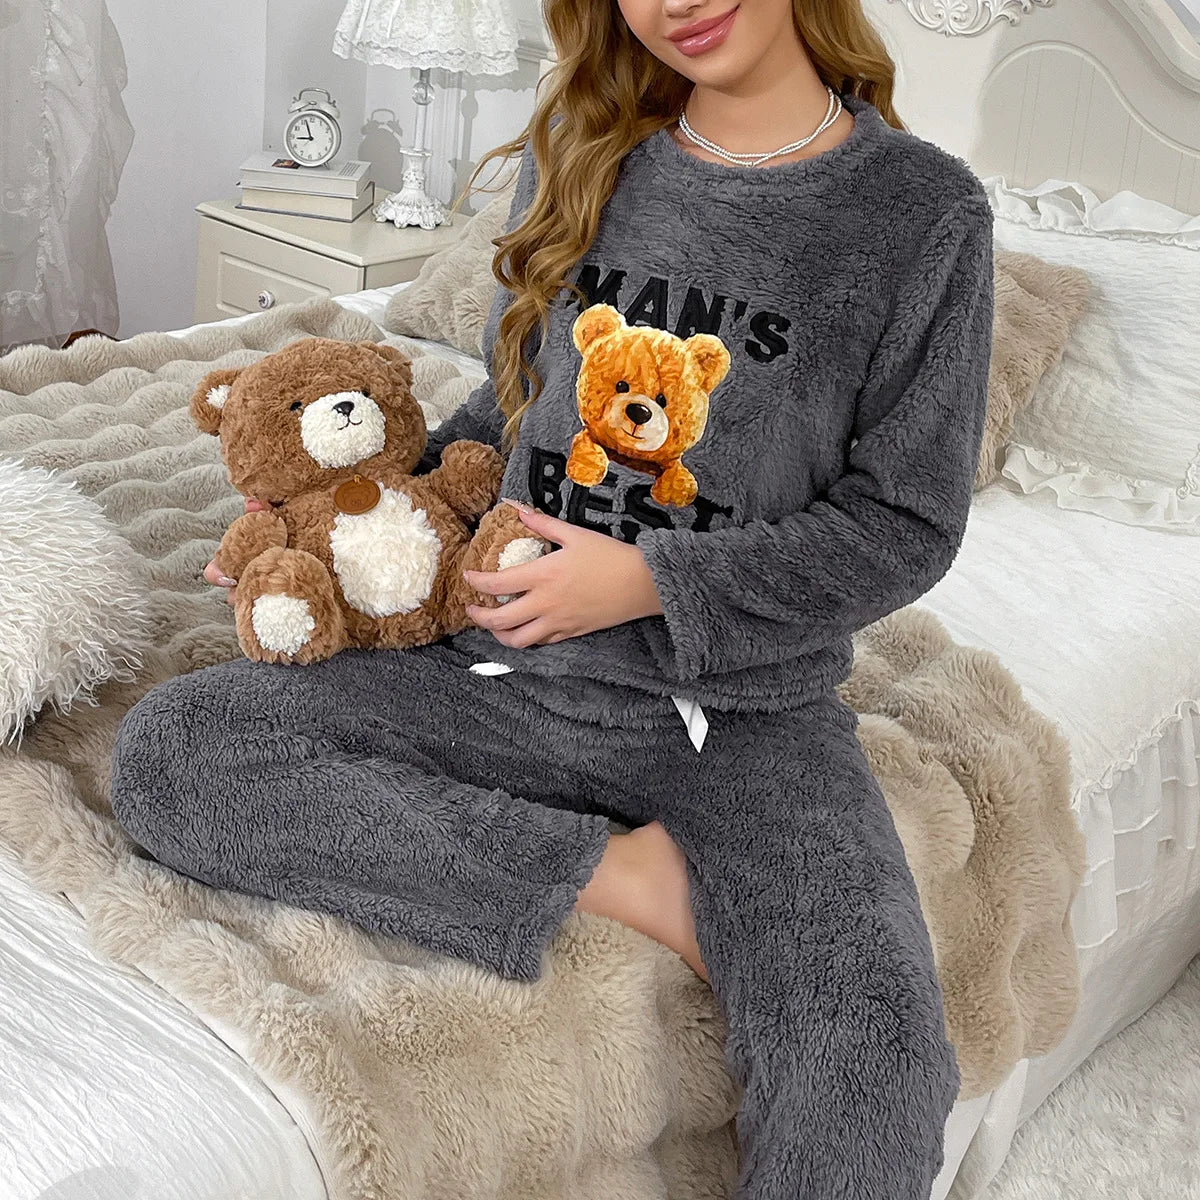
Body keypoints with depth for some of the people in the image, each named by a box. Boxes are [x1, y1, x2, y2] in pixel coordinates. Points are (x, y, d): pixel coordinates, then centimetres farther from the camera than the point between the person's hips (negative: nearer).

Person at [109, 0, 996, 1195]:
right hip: (510, 675, 5)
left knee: (874, 1073, -31)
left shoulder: (924, 207, -5)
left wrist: (650, 580, -13)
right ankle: (623, 875, -14)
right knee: (160, 749, -16)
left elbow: (903, 525, -4)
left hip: (744, 716, -4)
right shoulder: (579, 155, 6)